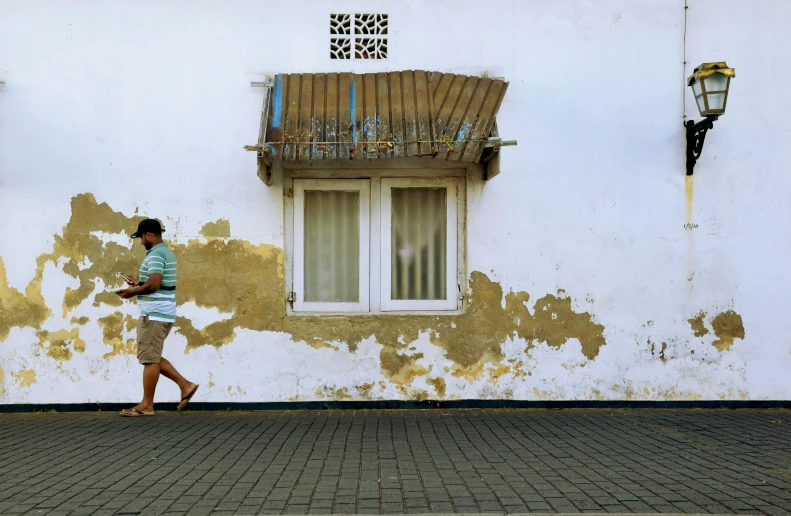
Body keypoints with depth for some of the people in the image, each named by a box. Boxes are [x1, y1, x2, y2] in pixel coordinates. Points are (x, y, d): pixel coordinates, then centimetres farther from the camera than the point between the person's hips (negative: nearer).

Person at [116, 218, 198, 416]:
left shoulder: (156, 255, -15)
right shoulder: (167, 252, 17)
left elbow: (154, 284, -26)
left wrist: (132, 292, -12)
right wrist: (139, 283, 17)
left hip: (154, 314, -10)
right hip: (162, 313, 10)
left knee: (149, 358, -3)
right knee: (153, 357, 15)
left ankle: (146, 405, 4)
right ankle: (185, 385, 12)